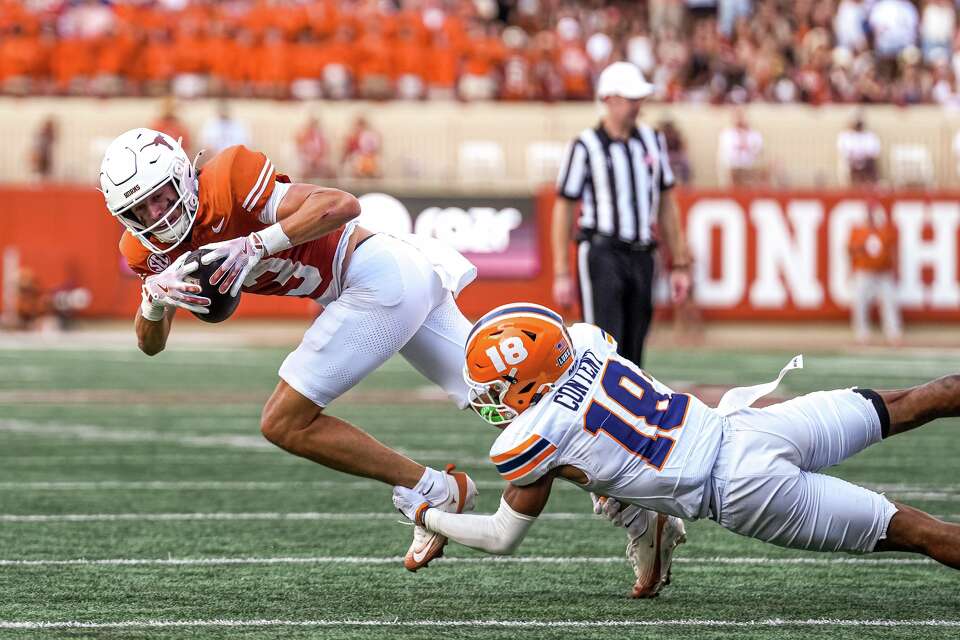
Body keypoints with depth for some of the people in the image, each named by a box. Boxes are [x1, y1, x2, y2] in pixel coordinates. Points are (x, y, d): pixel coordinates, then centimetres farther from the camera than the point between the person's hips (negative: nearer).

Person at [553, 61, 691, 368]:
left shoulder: (652, 141, 11)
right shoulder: (586, 146, -5)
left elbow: (666, 204, 16)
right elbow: (563, 208, -3)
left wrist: (679, 265, 13)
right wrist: (561, 274, -8)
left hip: (642, 258, 5)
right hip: (602, 254, -5)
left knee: (632, 354, 8)